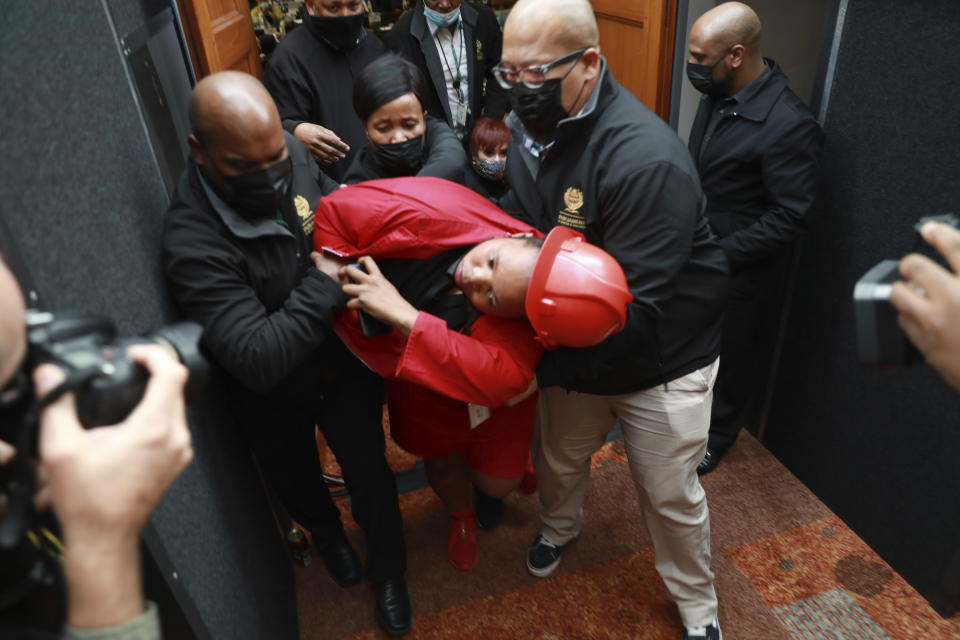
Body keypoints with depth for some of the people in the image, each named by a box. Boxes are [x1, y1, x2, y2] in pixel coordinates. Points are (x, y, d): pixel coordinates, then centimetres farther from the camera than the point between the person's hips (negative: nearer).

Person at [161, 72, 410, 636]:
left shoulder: (293, 153, -17)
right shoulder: (194, 243, -34)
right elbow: (258, 360, -38)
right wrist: (325, 283, -32)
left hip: (344, 362, 3)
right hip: (276, 399, -3)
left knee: (369, 474, 18)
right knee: (298, 483, 26)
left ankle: (389, 572, 47)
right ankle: (328, 535, 63)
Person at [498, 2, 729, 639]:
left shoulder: (646, 159, -32)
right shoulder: (531, 126, -7)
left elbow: (633, 309, -32)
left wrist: (538, 364, -29)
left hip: (660, 363, -5)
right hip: (576, 347, 6)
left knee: (671, 495, 13)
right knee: (559, 459, 25)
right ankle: (560, 525, 61)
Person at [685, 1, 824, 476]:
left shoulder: (790, 125, -26)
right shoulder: (717, 95, -3)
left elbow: (788, 218, -22)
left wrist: (721, 254, -22)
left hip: (740, 273, -6)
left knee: (734, 359, 15)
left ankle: (716, 438, 39)